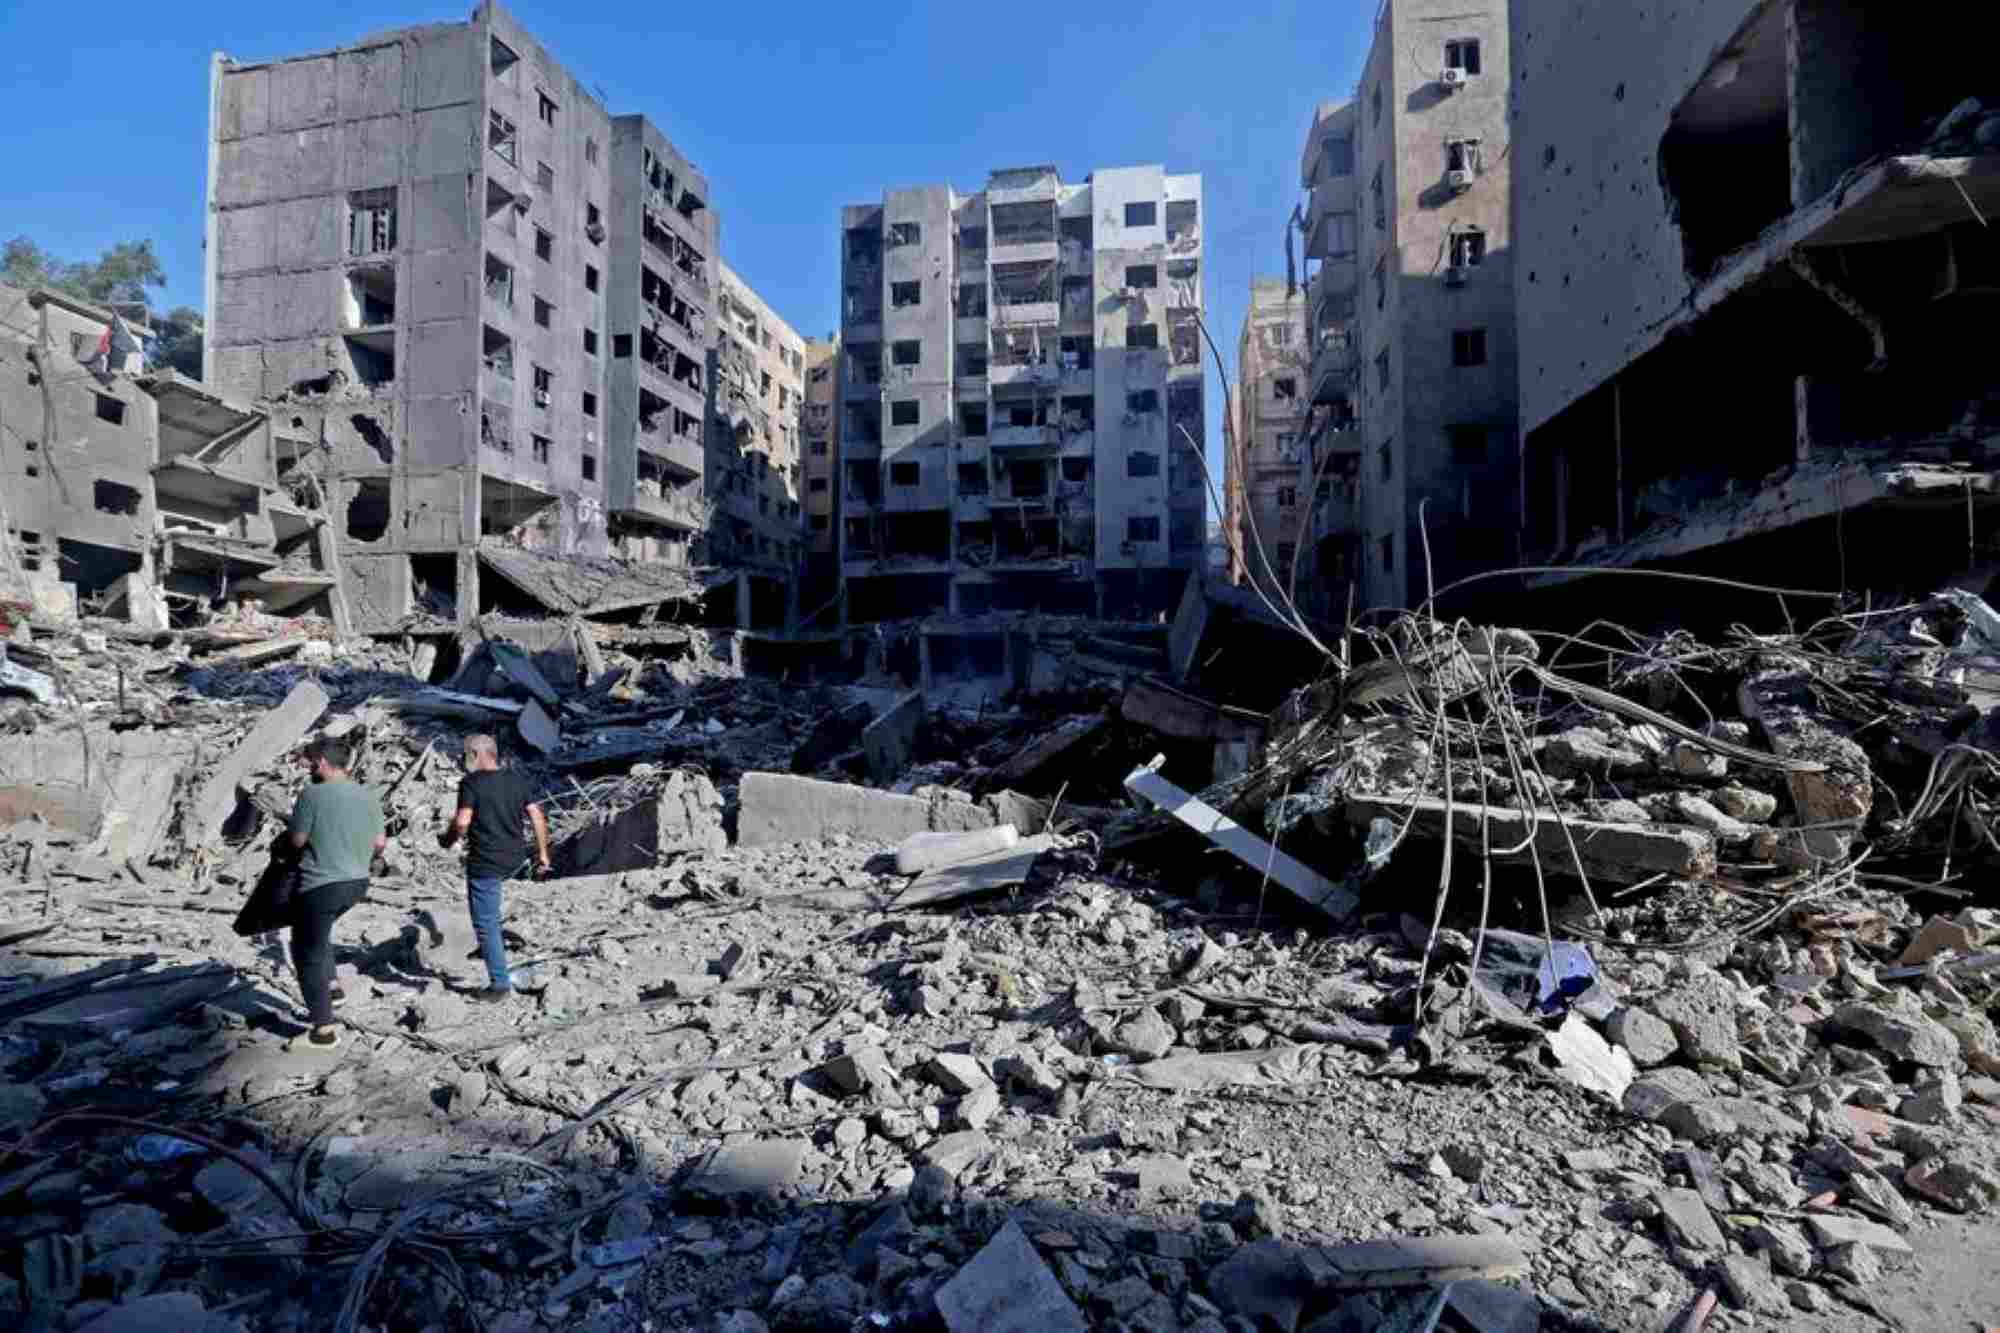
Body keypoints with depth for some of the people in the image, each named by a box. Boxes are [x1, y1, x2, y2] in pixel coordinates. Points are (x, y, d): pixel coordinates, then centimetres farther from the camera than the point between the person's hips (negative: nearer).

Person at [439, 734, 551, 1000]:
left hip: (485, 864, -7)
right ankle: (494, 943, 39)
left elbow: (462, 822, -20)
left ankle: (500, 985, 8)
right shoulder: (518, 780, 5)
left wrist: (446, 839, 1)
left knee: (486, 926, 4)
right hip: (515, 860, 7)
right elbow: (537, 816, 4)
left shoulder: (472, 783, -12)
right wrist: (543, 853, 10)